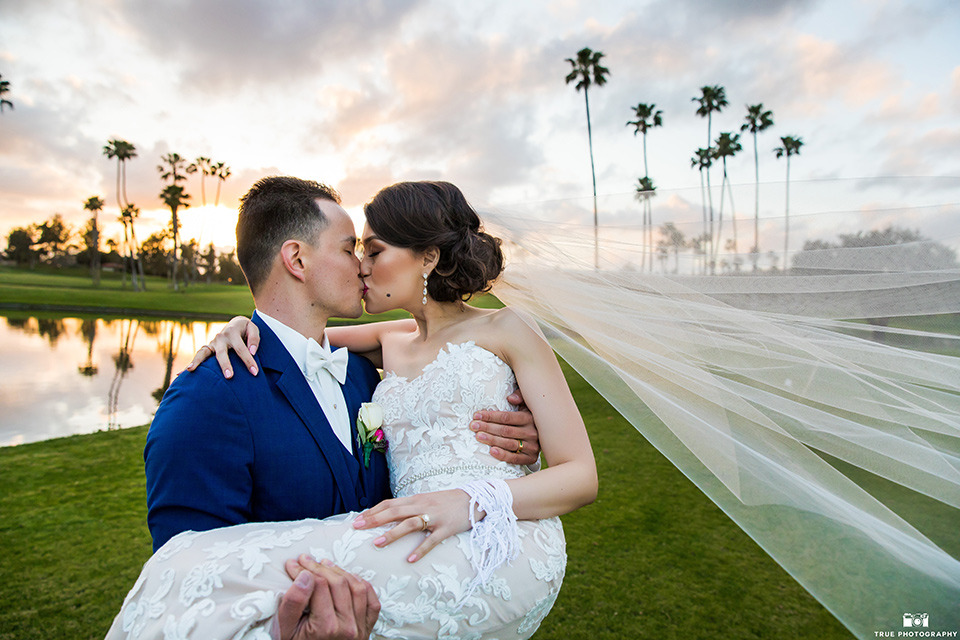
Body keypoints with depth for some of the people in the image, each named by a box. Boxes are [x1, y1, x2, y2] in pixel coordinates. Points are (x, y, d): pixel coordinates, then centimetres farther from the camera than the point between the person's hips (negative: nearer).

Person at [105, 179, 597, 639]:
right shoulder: (392, 342, 22)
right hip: (423, 543, 6)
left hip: (499, 546, -6)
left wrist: (471, 501, -20)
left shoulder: (503, 330, 5)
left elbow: (581, 475, -2)